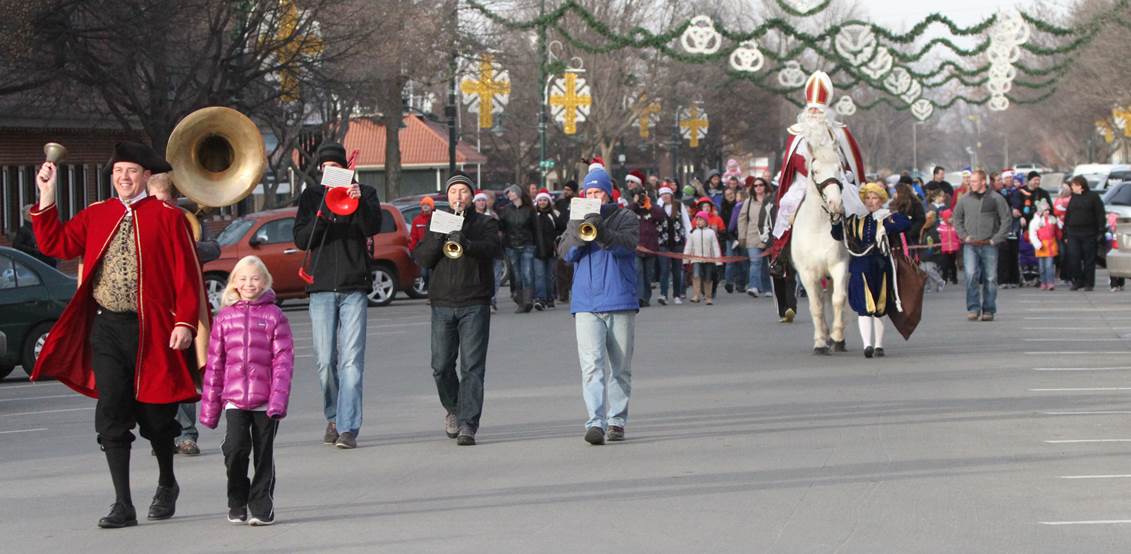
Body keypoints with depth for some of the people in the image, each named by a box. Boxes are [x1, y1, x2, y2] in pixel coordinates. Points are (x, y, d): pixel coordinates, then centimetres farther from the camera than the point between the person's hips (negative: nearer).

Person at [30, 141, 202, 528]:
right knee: (111, 417, -3)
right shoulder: (96, 215, 9)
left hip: (152, 329, -3)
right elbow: (56, 245, 8)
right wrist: (47, 197, 1)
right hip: (106, 329, 3)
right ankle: (123, 506, 1)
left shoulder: (167, 217, -3)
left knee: (154, 415, 7)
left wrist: (185, 322, -15)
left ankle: (166, 485, 34)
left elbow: (187, 273, -7)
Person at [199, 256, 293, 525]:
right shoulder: (225, 317, 8)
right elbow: (215, 363, 10)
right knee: (235, 448, -11)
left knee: (264, 454, 4)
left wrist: (279, 399, -14)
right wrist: (209, 407, 9)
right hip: (234, 399, 1)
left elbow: (284, 359, -3)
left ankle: (262, 508, 15)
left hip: (265, 400, -1)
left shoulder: (274, 316, 1)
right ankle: (237, 503, 8)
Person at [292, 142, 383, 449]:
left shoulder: (364, 193, 6)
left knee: (352, 360, -9)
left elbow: (373, 228, -9)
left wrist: (359, 202, -26)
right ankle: (333, 416, 22)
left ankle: (348, 429, -11)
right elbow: (301, 239, 3)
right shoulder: (311, 196, 10)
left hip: (354, 288, -2)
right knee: (325, 361, 2)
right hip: (322, 287, 2)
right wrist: (321, 217, -15)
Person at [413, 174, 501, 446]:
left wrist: (466, 244, -31)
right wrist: (440, 237, -11)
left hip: (475, 304, -3)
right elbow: (421, 258, 4)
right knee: (441, 366, 4)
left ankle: (467, 425, -12)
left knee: (472, 367, -10)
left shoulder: (486, 223, 7)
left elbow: (494, 249, -14)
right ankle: (453, 408, 30)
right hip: (442, 304, 3)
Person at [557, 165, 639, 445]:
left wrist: (602, 231, -32)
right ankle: (595, 423, -21)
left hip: (621, 302, 0)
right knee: (592, 365, -13)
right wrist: (579, 234, -21)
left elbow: (627, 244, -15)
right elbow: (565, 253, -1)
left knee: (620, 368, 8)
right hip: (586, 305, 0)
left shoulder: (625, 218, 5)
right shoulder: (577, 221, 13)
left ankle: (617, 421, 19)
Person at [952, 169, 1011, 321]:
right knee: (971, 276, -12)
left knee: (990, 279, 2)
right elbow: (956, 219, 17)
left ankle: (988, 310, 10)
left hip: (989, 246, -1)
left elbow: (1006, 220, 1)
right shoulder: (964, 199, 7)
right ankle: (973, 308, -7)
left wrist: (995, 239, -5)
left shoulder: (996, 199, -1)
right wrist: (964, 236, 4)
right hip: (970, 246, 1)